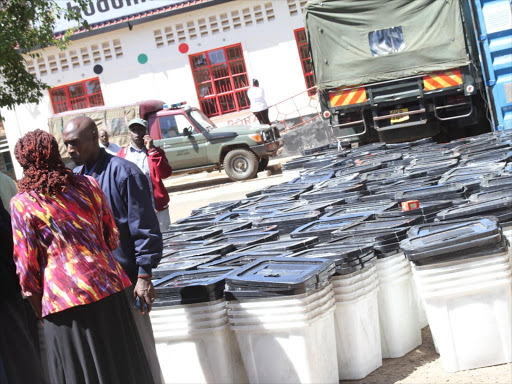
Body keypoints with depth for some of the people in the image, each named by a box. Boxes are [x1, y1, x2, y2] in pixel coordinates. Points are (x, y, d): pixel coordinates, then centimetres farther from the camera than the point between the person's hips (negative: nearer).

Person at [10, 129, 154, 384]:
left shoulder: (22, 204, -6)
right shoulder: (88, 185, 3)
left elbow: (27, 264, -4)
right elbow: (112, 237, 10)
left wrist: (39, 310, 7)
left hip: (63, 299, -4)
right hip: (108, 288, 4)